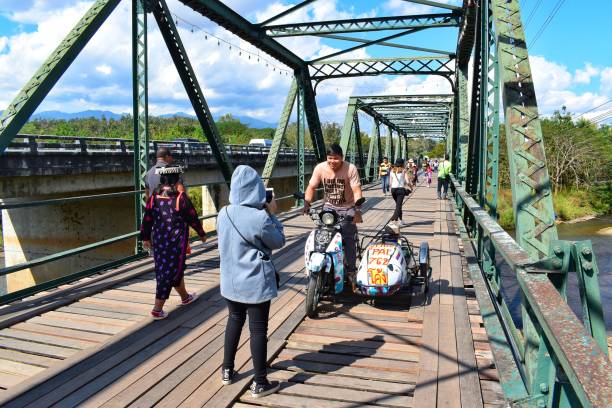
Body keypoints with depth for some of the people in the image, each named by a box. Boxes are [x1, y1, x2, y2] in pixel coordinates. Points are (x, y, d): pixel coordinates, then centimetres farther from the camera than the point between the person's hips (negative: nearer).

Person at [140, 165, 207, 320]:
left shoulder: (154, 197, -1)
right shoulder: (181, 198, -14)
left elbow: (147, 219, 5)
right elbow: (193, 219, -5)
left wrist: (145, 237, 18)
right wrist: (202, 234, 10)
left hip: (158, 241, 6)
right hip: (176, 242, -6)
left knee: (176, 269, 21)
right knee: (170, 273, 4)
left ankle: (185, 297, 40)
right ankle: (157, 309, 5)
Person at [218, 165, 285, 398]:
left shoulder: (224, 213, -2)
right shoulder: (260, 217, -21)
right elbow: (278, 241, -7)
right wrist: (272, 215, 0)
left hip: (230, 280, 6)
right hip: (255, 282, -6)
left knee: (234, 320, 23)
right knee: (258, 329, 4)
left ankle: (227, 371, 34)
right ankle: (260, 383, 15)